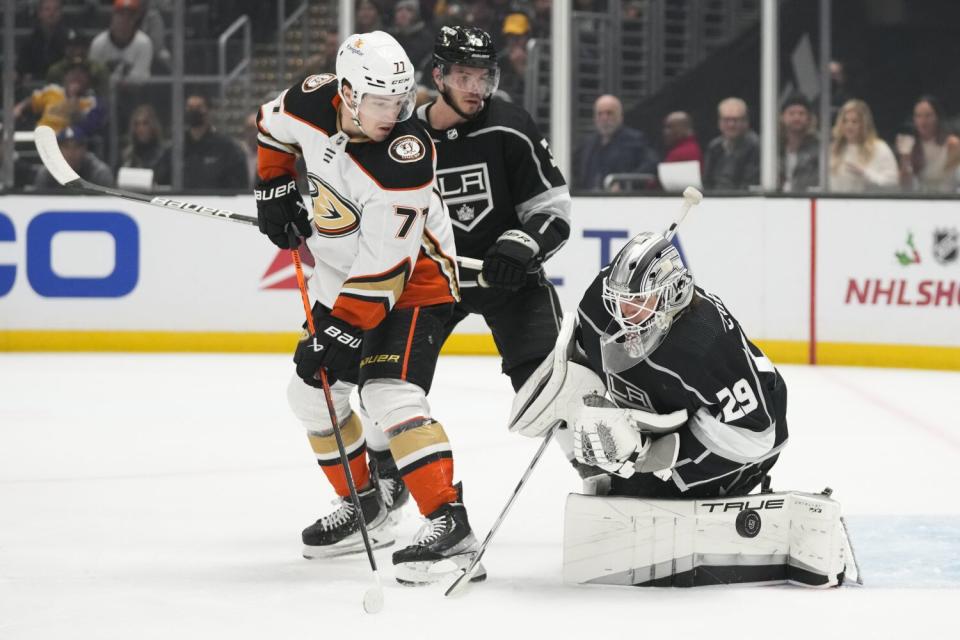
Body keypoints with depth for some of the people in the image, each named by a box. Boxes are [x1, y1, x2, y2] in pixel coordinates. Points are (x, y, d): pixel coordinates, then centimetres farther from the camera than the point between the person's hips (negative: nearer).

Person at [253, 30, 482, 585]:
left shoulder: (405, 160, -32)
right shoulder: (314, 102, -14)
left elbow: (382, 267, -30)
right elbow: (273, 125, 13)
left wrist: (342, 332, -29)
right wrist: (275, 188, 5)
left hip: (412, 283, -8)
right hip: (343, 278, 8)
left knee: (390, 394, -25)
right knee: (312, 389, 14)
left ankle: (450, 526, -32)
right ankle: (364, 504, 31)